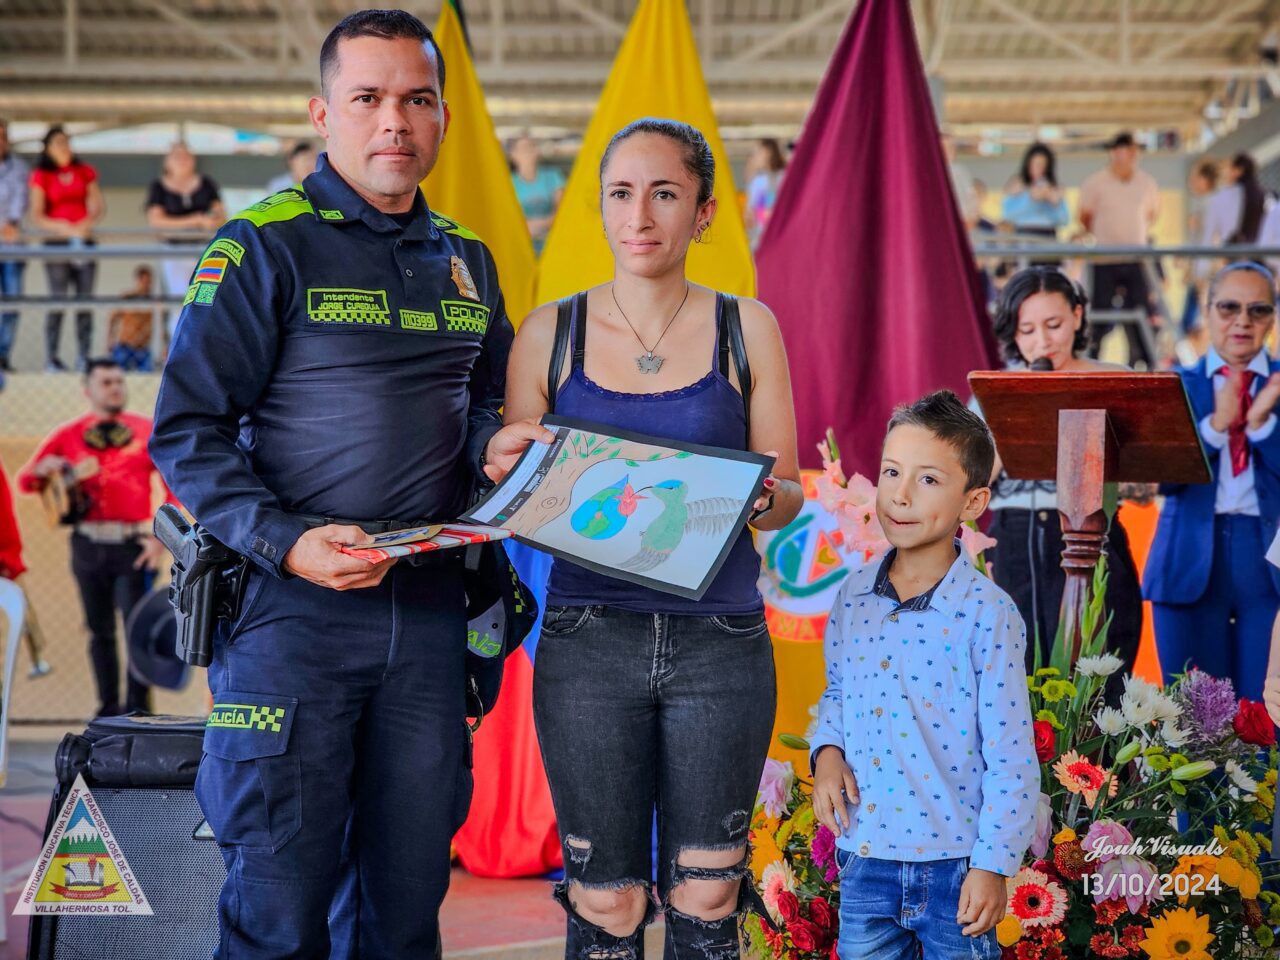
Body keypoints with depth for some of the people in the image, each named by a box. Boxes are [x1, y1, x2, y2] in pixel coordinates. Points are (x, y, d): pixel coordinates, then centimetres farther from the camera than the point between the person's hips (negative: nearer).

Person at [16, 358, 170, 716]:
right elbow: (25, 481, 11)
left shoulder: (148, 431, 5)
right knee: (100, 631, 7)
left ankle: (138, 710, -1)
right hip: (88, 543, 2)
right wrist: (43, 470, -13)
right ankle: (108, 709, 14)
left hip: (134, 544, -2)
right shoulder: (68, 435, 9)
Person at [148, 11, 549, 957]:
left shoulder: (467, 259, 14)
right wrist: (284, 542, -20)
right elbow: (188, 433, -7)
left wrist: (492, 445, 4)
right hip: (293, 603, -5)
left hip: (429, 609, 5)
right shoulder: (264, 246, -4)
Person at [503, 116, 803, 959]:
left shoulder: (746, 329, 5)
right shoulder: (551, 334, 5)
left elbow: (787, 496, 5)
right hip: (590, 642, 0)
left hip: (720, 643, 0)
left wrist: (761, 497, -18)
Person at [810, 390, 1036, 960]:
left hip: (953, 863, -4)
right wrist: (827, 750, 0)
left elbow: (1011, 758, -11)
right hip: (863, 857, 5)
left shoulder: (987, 614, -13)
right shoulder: (853, 597, 3)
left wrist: (993, 864, -12)